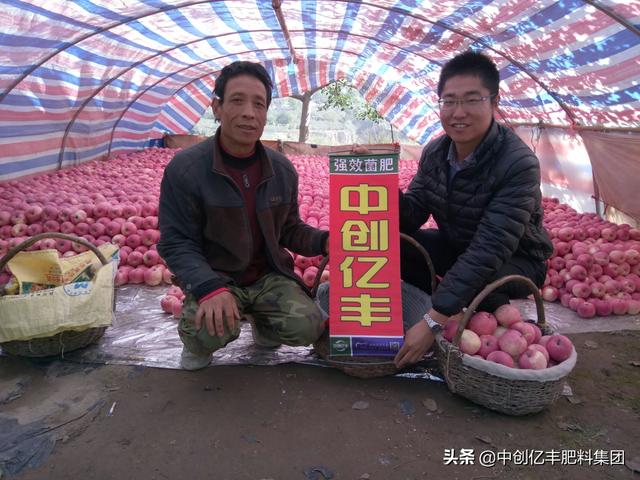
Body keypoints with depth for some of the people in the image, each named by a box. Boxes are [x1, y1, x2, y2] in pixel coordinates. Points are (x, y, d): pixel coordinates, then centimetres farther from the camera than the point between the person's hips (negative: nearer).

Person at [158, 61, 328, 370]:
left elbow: (289, 230, 9)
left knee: (307, 328, -19)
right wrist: (210, 288, -30)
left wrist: (324, 241, -11)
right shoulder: (184, 169, -13)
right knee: (210, 332, -33)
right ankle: (198, 341, 7)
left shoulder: (282, 170, 0)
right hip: (214, 278, -3)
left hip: (269, 275, 4)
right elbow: (177, 243, -13)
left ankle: (262, 323, 17)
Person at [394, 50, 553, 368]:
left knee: (478, 281, -38)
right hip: (455, 247, 6)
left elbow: (489, 250, -36)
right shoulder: (435, 152, -10)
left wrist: (433, 321, -40)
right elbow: (412, 217, -8)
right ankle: (450, 314, 6)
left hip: (515, 261, -5)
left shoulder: (518, 164, -30)